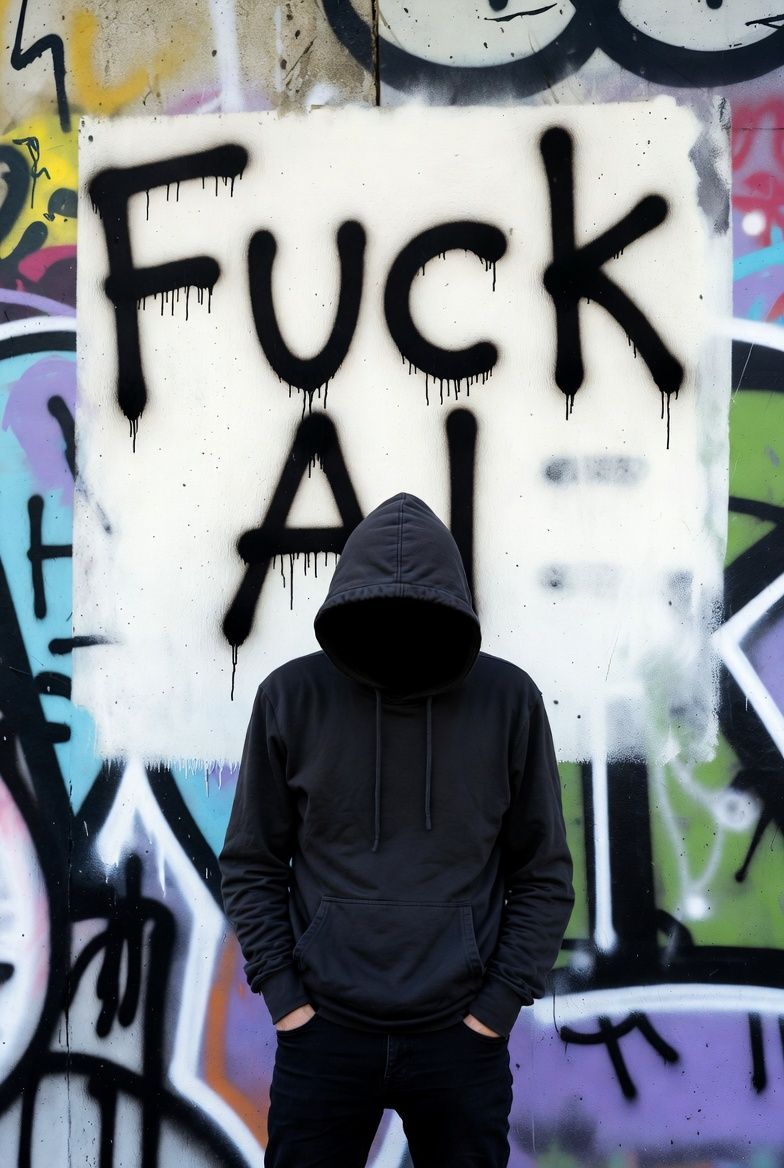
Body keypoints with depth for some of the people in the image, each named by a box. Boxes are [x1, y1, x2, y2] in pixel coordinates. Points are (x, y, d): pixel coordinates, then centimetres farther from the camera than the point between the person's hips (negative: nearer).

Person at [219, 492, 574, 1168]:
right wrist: (282, 993, -3)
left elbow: (545, 873, 2)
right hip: (324, 1031, 0)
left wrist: (501, 1001, -4)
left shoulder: (509, 699, -4)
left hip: (460, 1037, 0)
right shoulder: (293, 697, -4)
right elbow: (252, 863, 3)